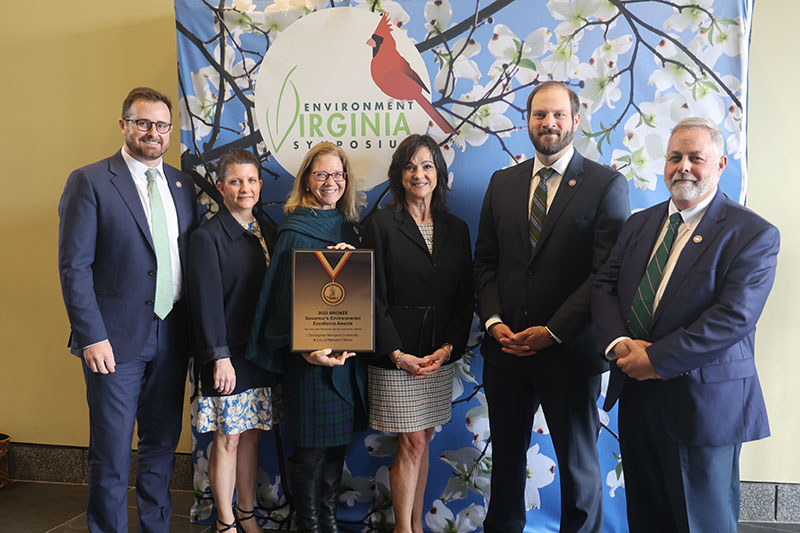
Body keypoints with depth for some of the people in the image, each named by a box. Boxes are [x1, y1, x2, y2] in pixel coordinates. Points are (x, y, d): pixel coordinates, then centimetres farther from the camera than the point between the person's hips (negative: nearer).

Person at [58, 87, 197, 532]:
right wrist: (92, 337, -14)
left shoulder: (183, 185, 10)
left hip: (172, 338, 5)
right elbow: (74, 266, -9)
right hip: (117, 339, -5)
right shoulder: (90, 182, -5)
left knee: (163, 445, 16)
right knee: (112, 454, 4)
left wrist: (194, 329, 6)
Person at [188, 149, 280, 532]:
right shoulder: (207, 237, -9)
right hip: (227, 356, -6)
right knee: (228, 439, 3)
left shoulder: (267, 232, 10)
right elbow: (208, 303, -13)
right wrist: (220, 358, -16)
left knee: (251, 435, 14)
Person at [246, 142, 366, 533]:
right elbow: (286, 295, -12)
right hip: (312, 352, -6)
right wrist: (305, 347, -22)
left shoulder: (349, 229, 11)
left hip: (350, 350, 6)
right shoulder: (295, 232, -7)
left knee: (338, 439, 13)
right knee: (310, 445, 3)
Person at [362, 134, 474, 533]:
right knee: (412, 444, 1)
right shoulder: (381, 225, -4)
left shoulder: (456, 229, 8)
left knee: (422, 441, 13)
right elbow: (374, 297, -8)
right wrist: (398, 353, -13)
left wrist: (447, 348, -6)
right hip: (396, 355, -4)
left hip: (440, 355, 4)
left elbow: (464, 298, 6)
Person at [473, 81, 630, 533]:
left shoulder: (607, 185, -5)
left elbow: (607, 272, -12)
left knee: (578, 462, 12)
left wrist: (553, 332, -16)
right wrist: (493, 321, -6)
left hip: (570, 352, -4)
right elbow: (486, 261, 9)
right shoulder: (503, 183, 9)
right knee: (507, 456, 18)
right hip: (506, 348, 4)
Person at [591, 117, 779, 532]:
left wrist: (656, 359, -20)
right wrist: (619, 343, -12)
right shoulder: (640, 224, 10)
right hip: (637, 395, 6)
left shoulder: (753, 234, -9)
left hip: (702, 401, -5)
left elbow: (734, 316, -20)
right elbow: (604, 286, 6)